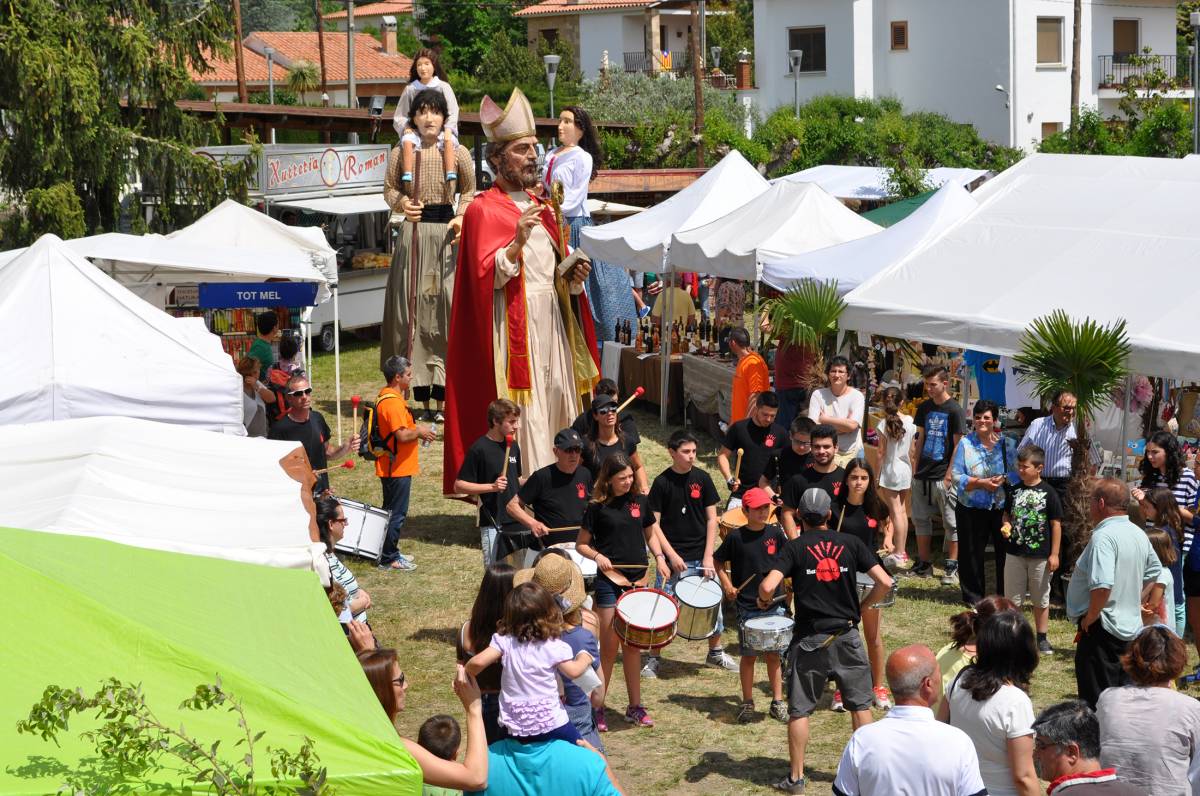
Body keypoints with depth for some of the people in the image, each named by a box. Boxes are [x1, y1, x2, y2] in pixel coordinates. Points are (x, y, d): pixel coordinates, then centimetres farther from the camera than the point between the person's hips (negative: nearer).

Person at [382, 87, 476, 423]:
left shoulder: (458, 153, 3)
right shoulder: (401, 153, 6)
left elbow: (470, 190, 14)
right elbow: (390, 188, 16)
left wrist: (461, 218, -3)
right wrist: (400, 203, -5)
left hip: (446, 234, -1)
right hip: (413, 233, 1)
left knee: (445, 311, -5)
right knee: (412, 311, 0)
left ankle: (442, 399, -1)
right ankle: (422, 398, 4)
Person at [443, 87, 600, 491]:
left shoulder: (540, 207, 18)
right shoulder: (483, 210, -5)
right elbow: (486, 277, -15)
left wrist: (573, 276, 4)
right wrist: (517, 242, -29)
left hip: (551, 322, 7)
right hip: (513, 327, -7)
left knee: (557, 402, 6)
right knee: (521, 415, -10)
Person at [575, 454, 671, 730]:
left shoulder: (639, 501, 5)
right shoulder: (597, 507, -6)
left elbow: (650, 533, 17)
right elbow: (581, 544, 0)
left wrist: (659, 557, 0)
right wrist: (598, 556, -18)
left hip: (638, 580, 4)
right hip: (609, 581, -4)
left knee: (634, 646, 11)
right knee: (609, 647, -3)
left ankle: (635, 707, 18)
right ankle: (597, 708, 6)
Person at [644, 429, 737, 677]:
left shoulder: (702, 479, 0)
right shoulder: (662, 482, -7)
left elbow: (711, 518, 3)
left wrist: (708, 555, -4)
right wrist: (671, 555, -13)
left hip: (700, 556, 3)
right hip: (673, 557, -3)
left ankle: (716, 652, 30)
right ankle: (653, 658, 12)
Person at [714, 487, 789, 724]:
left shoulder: (775, 534, 0)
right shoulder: (736, 537, -6)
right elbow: (718, 560, 7)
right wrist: (727, 584, -4)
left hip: (774, 604, 2)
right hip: (747, 607, -2)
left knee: (774, 654, 8)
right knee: (749, 655, 4)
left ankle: (777, 702, 17)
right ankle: (747, 703, 16)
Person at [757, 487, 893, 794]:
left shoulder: (794, 547, -6)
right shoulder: (851, 543, 0)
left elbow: (768, 586, -20)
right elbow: (885, 582, -6)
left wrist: (764, 601, 2)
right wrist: (864, 606, 10)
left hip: (809, 640, -2)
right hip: (847, 636, 2)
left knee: (799, 710, 8)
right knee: (860, 705, 14)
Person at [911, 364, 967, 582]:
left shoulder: (954, 410, -8)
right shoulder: (925, 407, 10)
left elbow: (958, 445, -9)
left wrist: (949, 475, -13)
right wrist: (915, 468, 10)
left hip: (942, 476, -6)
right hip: (922, 474, 6)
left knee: (951, 523, 1)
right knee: (920, 519, 10)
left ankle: (952, 567, 7)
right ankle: (924, 564, 19)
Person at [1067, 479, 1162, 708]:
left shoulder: (1103, 537, -22)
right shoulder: (1139, 535, 8)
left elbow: (1102, 586, -32)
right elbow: (1153, 573, 23)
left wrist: (1089, 618, -19)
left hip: (1102, 628, -9)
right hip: (1130, 627, 9)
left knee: (1096, 700, -2)